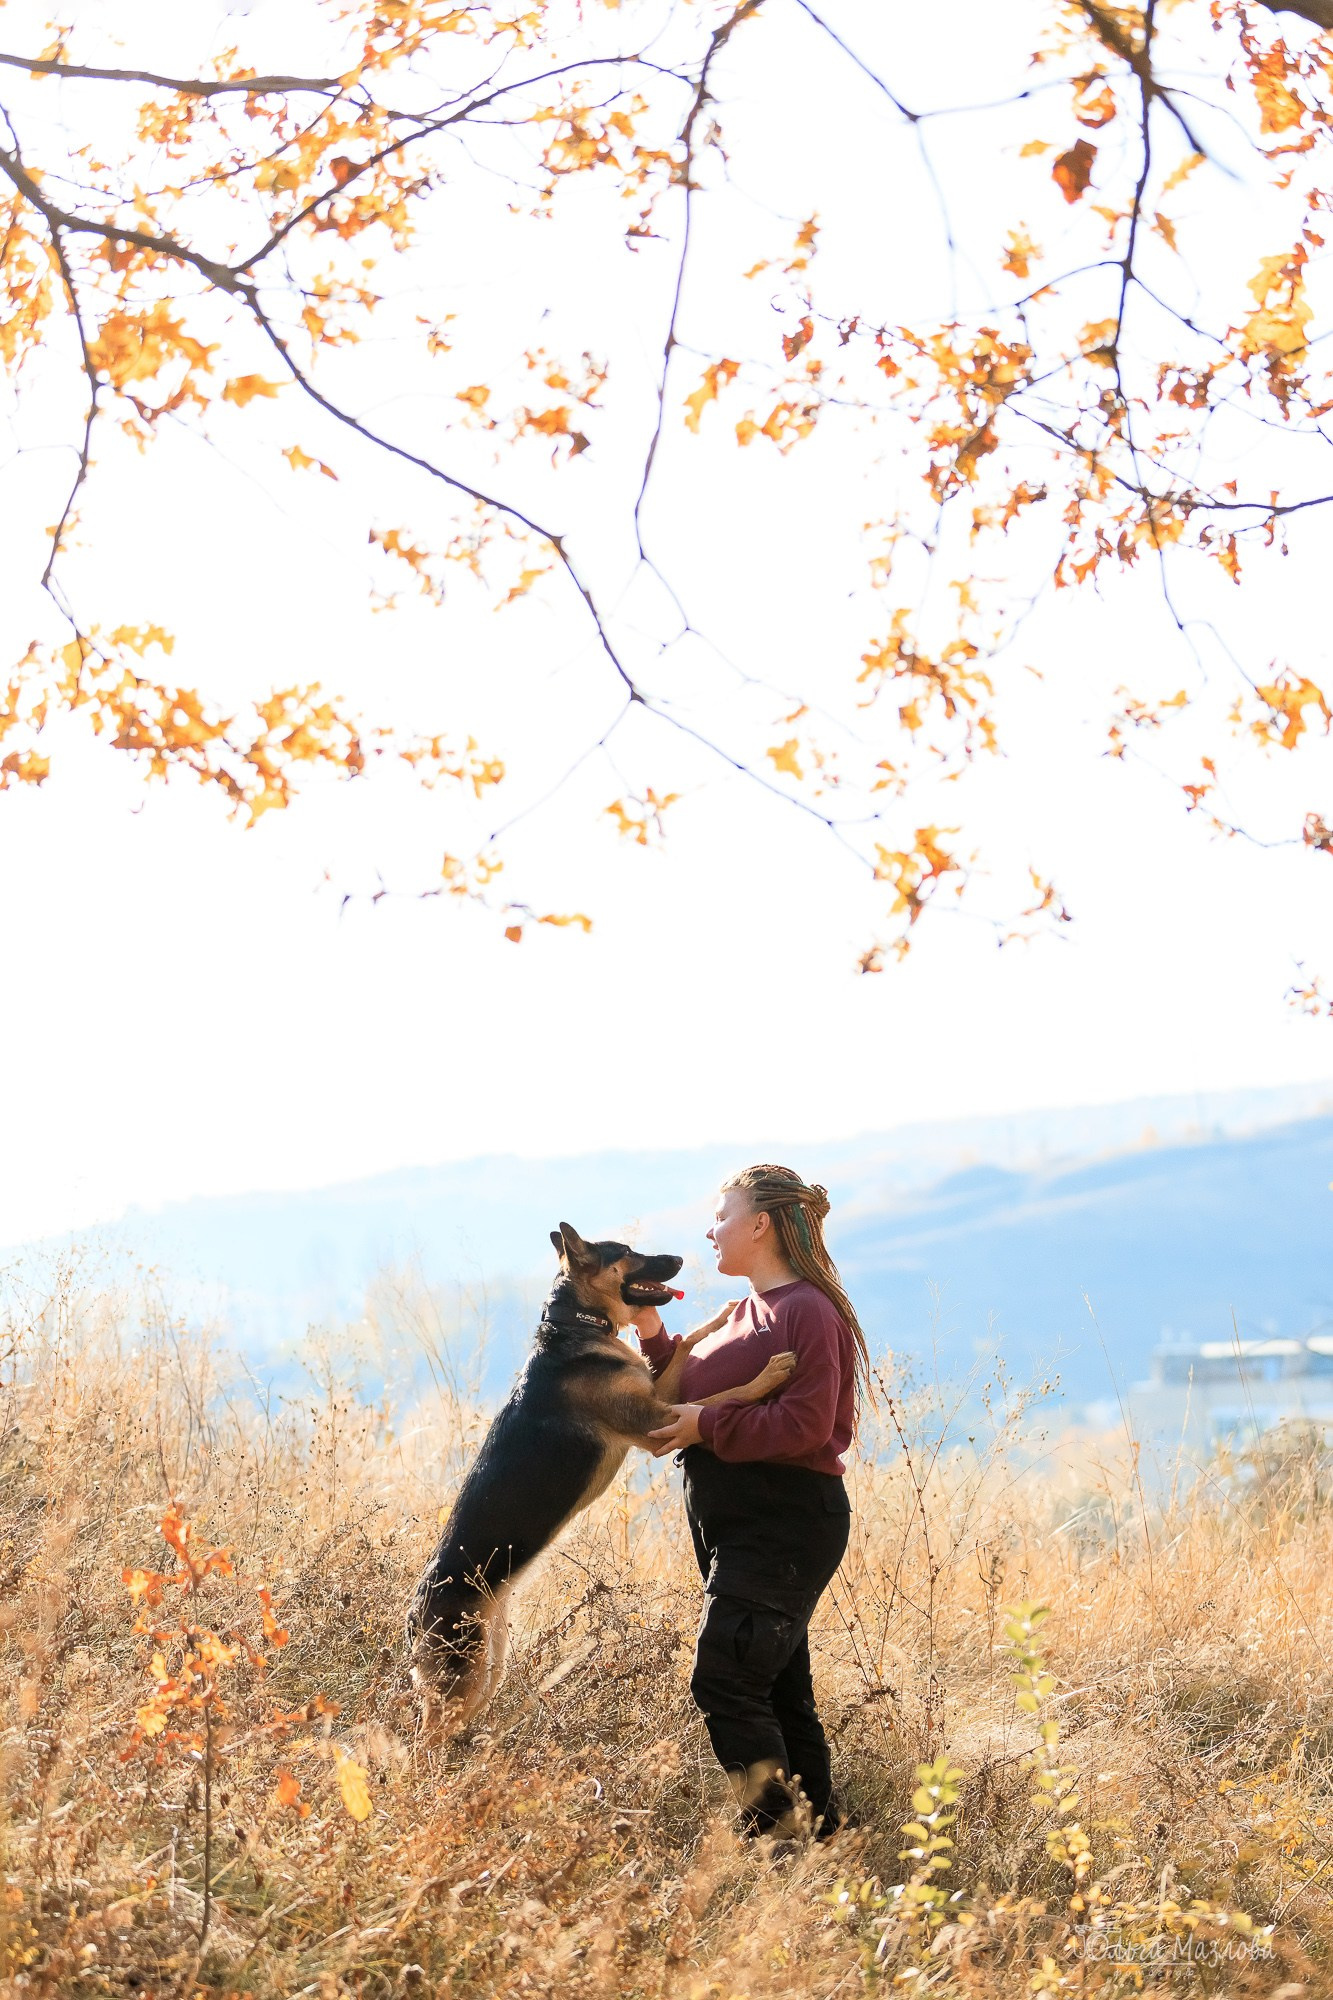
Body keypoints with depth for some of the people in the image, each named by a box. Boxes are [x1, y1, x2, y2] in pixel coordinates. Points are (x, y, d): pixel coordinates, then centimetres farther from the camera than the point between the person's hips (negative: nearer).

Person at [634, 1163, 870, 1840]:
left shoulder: (808, 1311, -13)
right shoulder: (747, 1313, 18)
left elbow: (804, 1426, -21)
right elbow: (693, 1396, 20)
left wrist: (705, 1427, -17)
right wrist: (653, 1335, 8)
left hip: (786, 1524, -10)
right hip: (738, 1524, 10)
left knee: (723, 1678, -15)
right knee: (777, 1688, 12)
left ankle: (776, 1834, -9)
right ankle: (819, 1834, 19)